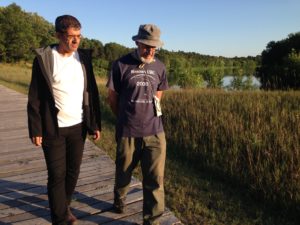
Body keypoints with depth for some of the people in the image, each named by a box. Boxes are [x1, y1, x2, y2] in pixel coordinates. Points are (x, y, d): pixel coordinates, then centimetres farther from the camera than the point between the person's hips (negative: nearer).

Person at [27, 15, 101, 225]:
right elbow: (34, 97, -5)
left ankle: (64, 206, 38)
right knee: (57, 175, 5)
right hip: (53, 128, -3)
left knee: (73, 170, 14)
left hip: (78, 126, 4)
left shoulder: (84, 57, 2)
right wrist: (35, 129, -8)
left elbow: (92, 93, 6)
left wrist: (95, 123, 4)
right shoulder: (43, 58, -7)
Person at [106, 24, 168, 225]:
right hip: (128, 133, -2)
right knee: (124, 172, 19)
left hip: (155, 132, 2)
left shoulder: (160, 67, 4)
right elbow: (112, 98, 3)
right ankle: (119, 198, 50)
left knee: (155, 179, 3)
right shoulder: (121, 65, -7)